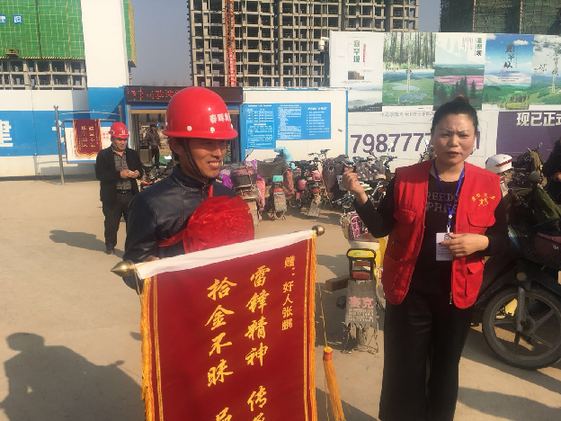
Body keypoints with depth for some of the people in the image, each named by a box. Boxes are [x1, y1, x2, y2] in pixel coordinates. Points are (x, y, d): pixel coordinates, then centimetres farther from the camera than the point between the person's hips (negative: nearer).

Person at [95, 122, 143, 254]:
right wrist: (119, 174, -20)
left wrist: (137, 173, -8)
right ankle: (110, 245, 29)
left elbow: (140, 169, 17)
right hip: (112, 196, -2)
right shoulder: (103, 155, -1)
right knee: (111, 223, 10)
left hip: (130, 194, 2)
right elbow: (99, 174, -11)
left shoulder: (132, 154, 10)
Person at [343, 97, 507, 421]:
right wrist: (361, 196, -18)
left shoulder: (489, 184, -5)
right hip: (409, 290, -1)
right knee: (405, 370, 9)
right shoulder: (405, 178, -7)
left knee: (445, 368, 20)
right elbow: (381, 227, -3)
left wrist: (480, 242, -18)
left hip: (458, 292, 2)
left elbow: (502, 238, 4)